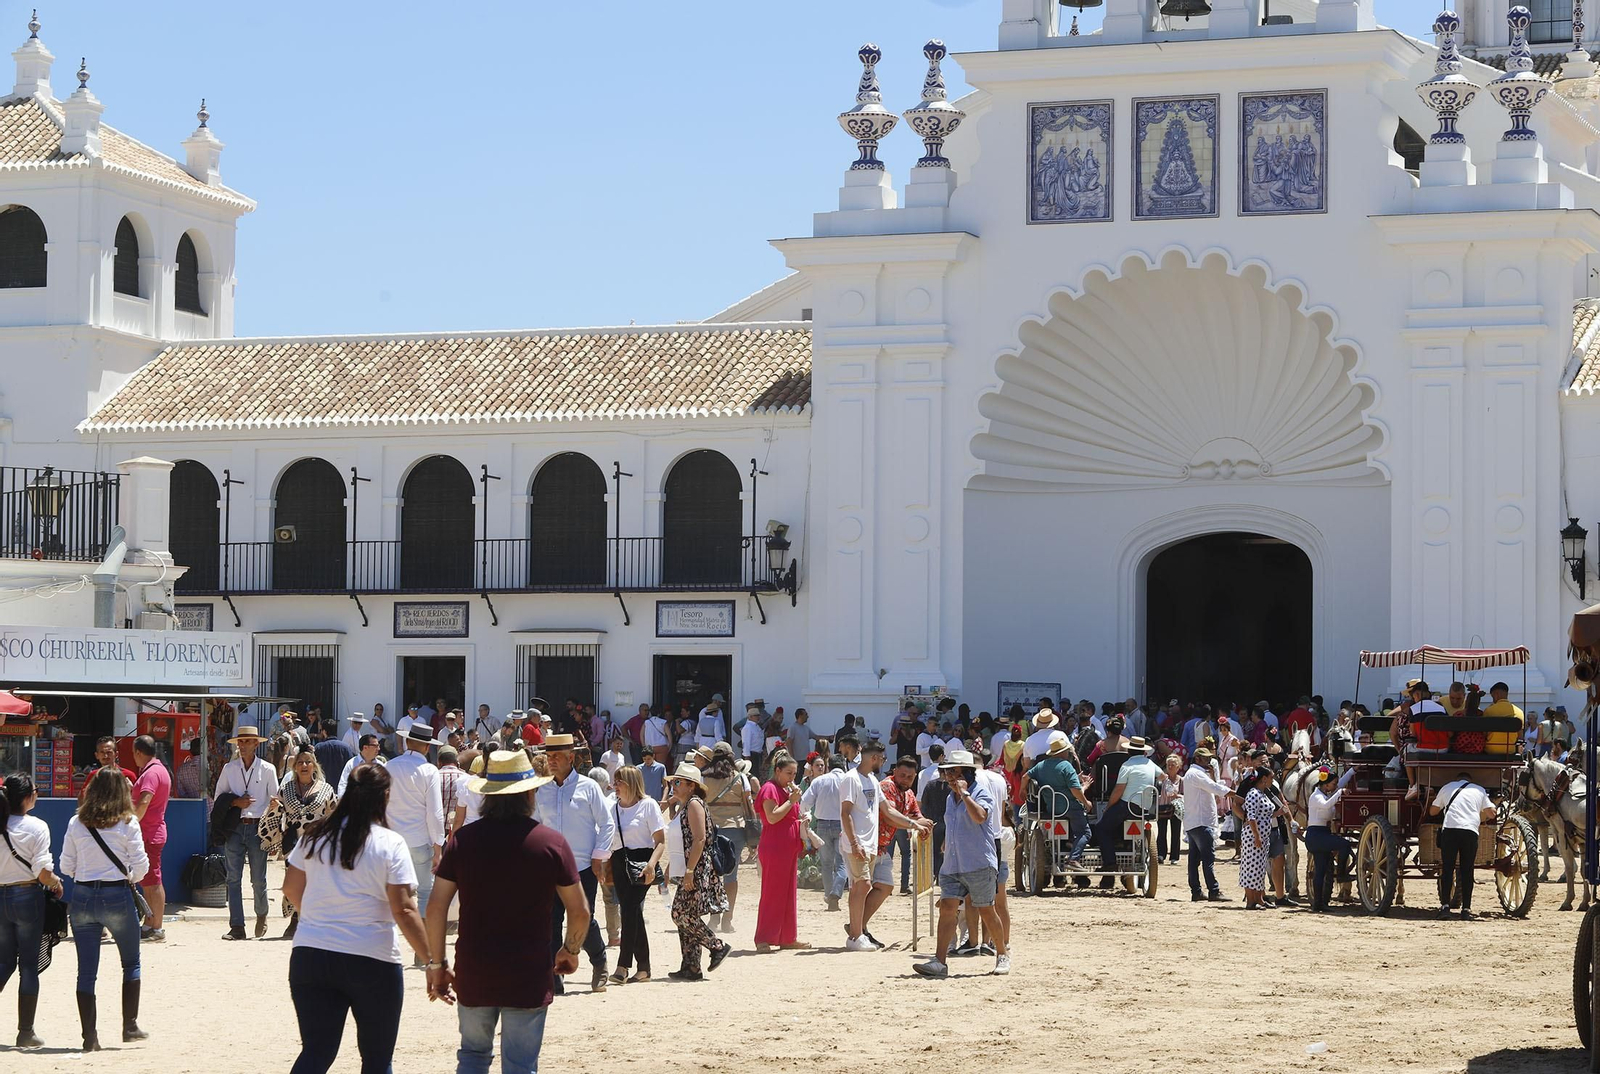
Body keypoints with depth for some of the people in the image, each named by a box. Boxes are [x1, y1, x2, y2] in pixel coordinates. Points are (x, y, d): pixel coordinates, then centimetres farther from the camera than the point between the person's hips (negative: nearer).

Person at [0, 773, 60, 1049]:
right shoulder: (36, 827, -12)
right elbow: (42, 871, -16)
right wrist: (57, 885, 4)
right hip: (28, 897, -4)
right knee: (29, 965, 5)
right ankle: (25, 1032, 8)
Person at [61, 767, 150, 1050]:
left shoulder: (76, 823, 2)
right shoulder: (127, 823, -6)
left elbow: (66, 866, 4)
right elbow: (141, 865, -7)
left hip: (83, 896, 2)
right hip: (117, 896, -2)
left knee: (86, 971, 6)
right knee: (131, 963, 17)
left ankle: (89, 1036, 4)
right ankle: (130, 1026, 14)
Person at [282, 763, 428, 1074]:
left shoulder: (315, 836, 3)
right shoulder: (390, 844, -10)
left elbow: (291, 890, 12)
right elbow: (404, 910, -15)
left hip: (310, 956, 4)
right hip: (373, 961, -3)